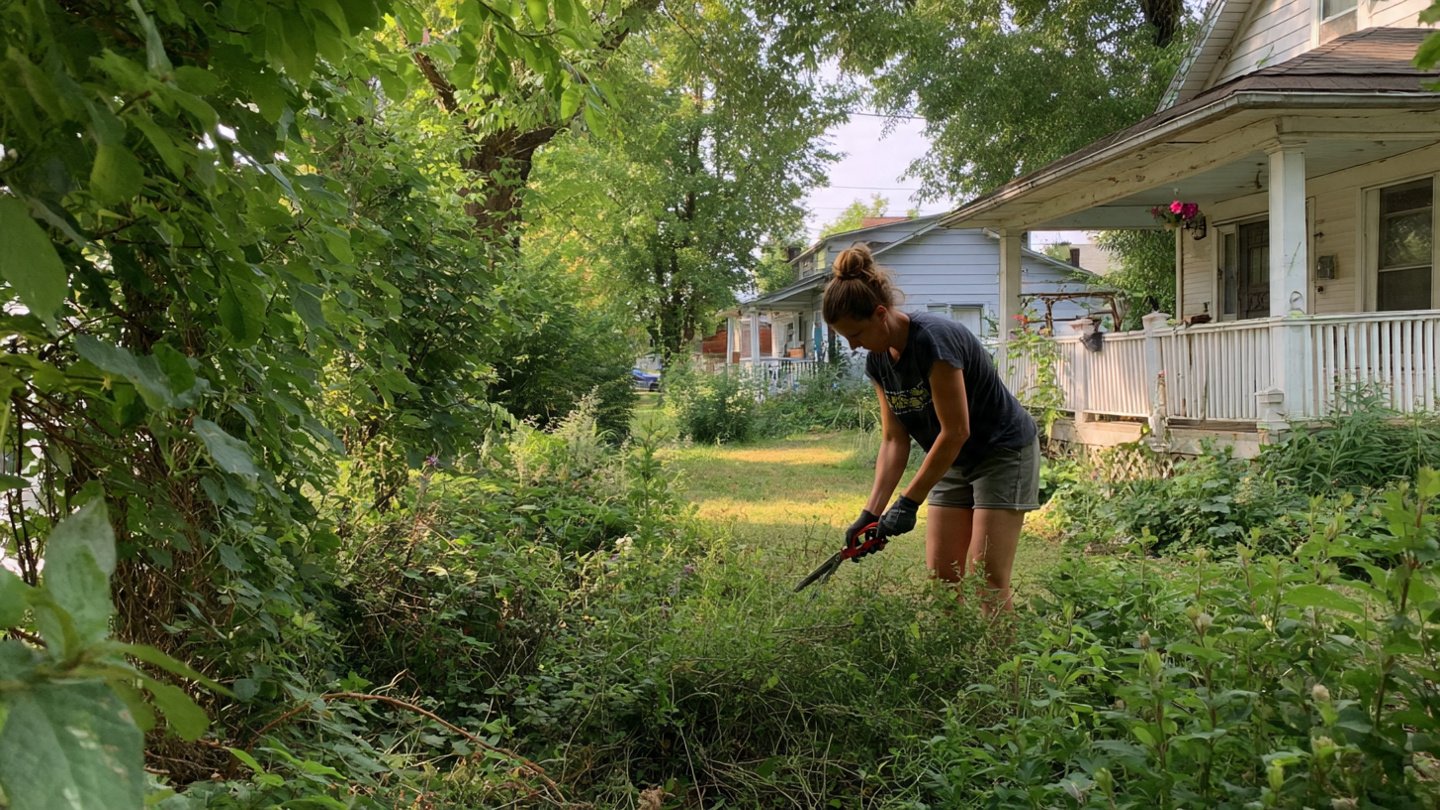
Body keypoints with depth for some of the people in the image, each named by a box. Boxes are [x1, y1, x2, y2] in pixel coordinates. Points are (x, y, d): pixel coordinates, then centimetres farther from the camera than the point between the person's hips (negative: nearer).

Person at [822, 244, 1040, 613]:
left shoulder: (933, 340, -29)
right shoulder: (878, 361, -4)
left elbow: (956, 431, -27)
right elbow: (894, 440, -2)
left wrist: (909, 501, -22)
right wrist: (871, 511, -11)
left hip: (1004, 451, -8)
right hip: (956, 462, 8)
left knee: (987, 580, -11)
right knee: (941, 576, 3)